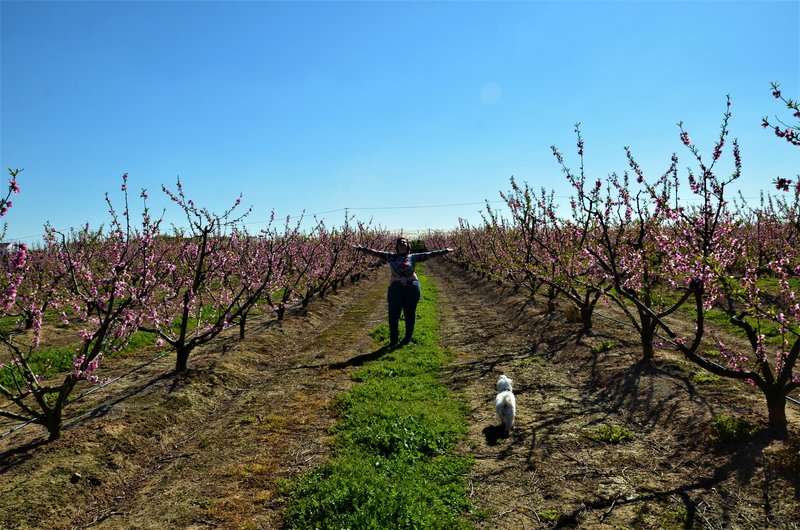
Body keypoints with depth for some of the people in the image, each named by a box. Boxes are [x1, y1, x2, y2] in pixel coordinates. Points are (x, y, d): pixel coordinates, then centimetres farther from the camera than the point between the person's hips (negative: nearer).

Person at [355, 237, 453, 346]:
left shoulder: (413, 257, 4)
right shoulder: (391, 257, 7)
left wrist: (444, 251, 0)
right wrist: (362, 248, 3)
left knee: (410, 314, 9)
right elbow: (375, 252, 6)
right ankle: (393, 340, 16)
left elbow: (430, 254, 3)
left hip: (412, 288, 0)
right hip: (396, 289, 1)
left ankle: (408, 338, 24)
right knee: (393, 315, 1)